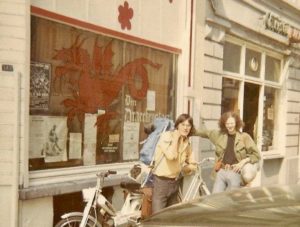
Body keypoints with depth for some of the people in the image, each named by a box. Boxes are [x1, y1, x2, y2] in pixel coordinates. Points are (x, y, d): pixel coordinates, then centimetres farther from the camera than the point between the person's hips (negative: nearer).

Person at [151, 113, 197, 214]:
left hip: (175, 182, 7)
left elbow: (190, 163, 18)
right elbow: (170, 155, -28)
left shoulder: (187, 142, 8)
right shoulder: (166, 136, -11)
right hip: (161, 181, -7)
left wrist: (189, 167, -5)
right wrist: (176, 138, -17)